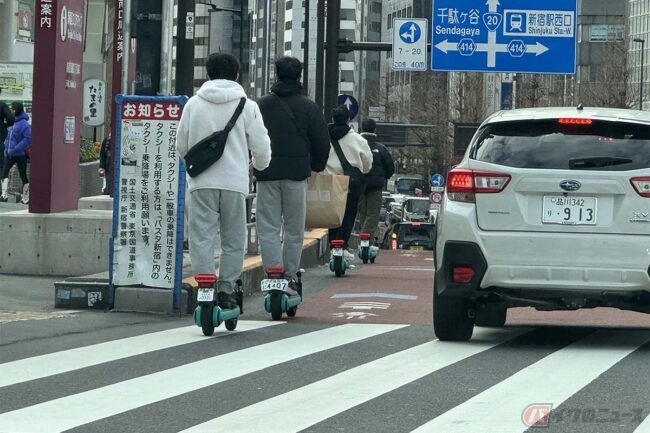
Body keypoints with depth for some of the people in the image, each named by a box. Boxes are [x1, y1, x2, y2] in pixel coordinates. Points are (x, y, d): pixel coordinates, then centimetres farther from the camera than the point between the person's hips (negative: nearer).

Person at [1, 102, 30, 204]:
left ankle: (25, 198, 13)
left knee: (23, 175, 3)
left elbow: (27, 138, -21)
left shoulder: (24, 123, -16)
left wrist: (15, 149, -23)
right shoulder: (12, 122, 7)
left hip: (20, 154, -7)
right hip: (10, 154, 7)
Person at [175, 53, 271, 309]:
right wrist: (260, 165, 27)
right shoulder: (247, 106, 0)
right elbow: (261, 146, 4)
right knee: (233, 240, 9)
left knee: (202, 237, 1)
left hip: (202, 182, 1)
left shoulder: (194, 104, 4)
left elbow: (181, 146, 10)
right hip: (234, 181, 0)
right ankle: (226, 290, 5)